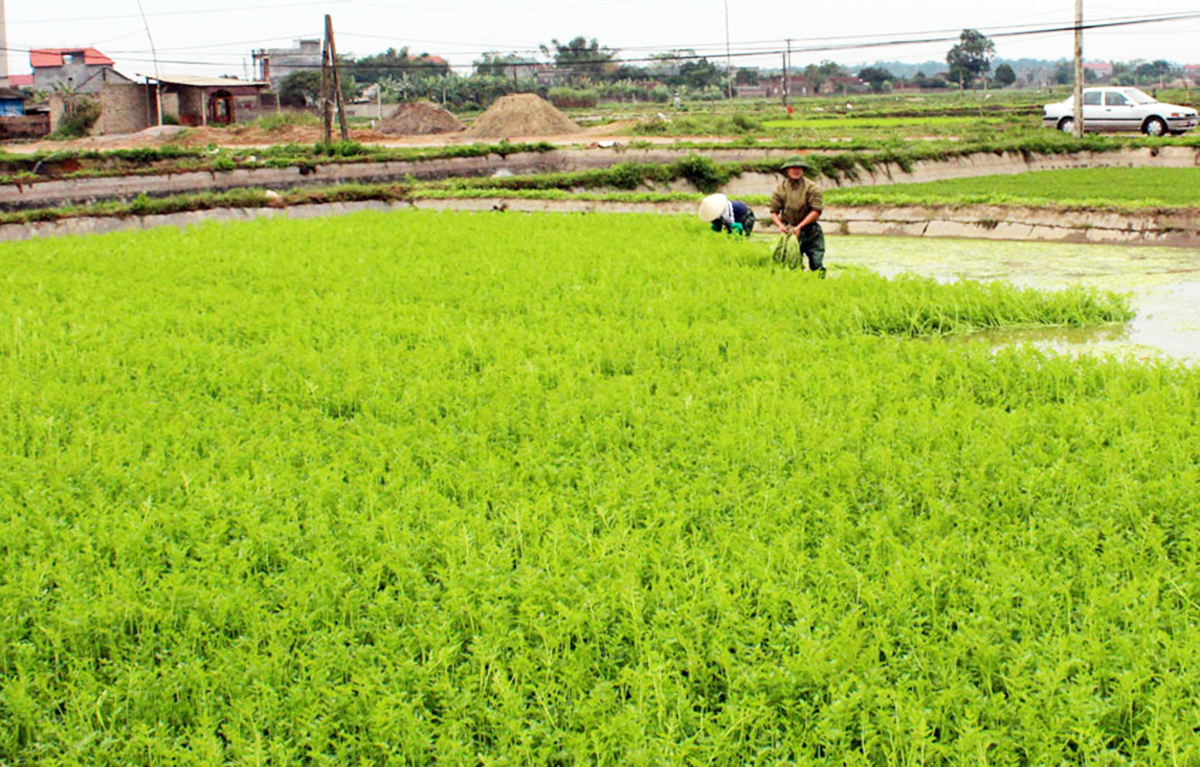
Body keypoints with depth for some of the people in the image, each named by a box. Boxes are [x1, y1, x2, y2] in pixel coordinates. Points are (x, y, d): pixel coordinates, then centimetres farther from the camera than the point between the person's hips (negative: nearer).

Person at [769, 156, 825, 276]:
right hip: (789, 231, 1)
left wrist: (799, 227, -16)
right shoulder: (780, 188, 2)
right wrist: (780, 225, -17)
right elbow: (774, 212, 3)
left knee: (817, 264, -6)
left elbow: (816, 211, -10)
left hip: (811, 232, -1)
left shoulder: (812, 187, -5)